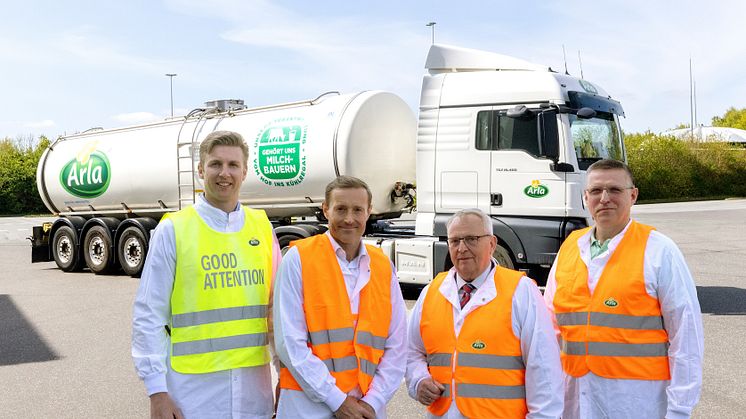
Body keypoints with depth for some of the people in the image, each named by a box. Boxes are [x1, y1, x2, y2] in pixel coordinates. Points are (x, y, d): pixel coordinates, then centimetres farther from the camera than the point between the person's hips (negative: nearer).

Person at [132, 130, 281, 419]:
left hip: (254, 386, 3)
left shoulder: (262, 226, 5)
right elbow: (148, 316, -4)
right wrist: (157, 390, -8)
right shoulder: (173, 230, -5)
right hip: (194, 389, -3)